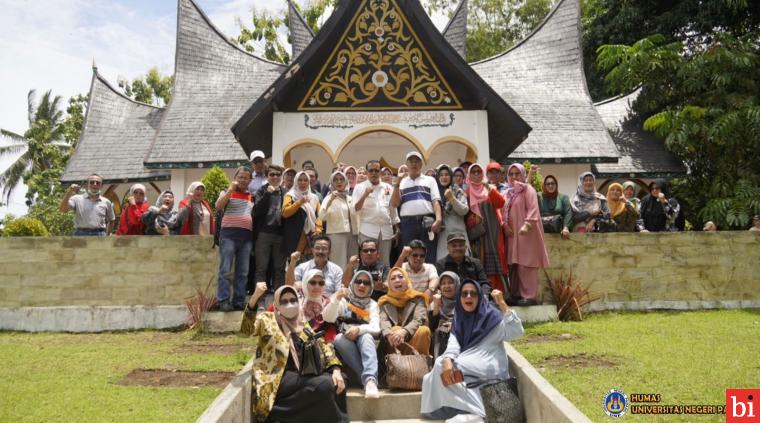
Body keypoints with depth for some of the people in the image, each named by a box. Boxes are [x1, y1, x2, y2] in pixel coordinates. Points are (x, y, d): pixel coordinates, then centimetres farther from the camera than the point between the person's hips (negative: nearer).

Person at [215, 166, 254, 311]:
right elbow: (218, 206, -10)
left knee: (243, 272, 4)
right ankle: (223, 301, -5)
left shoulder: (252, 196, 18)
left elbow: (256, 214, 24)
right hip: (229, 234, -4)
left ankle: (239, 301, 8)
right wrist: (231, 189, -11)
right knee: (225, 270, -7)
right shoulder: (227, 192, 8)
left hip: (247, 236, 4)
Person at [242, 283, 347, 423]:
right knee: (325, 385, -25)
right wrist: (254, 297, -32)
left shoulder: (303, 323, 18)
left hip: (302, 375, 6)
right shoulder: (267, 319, 4)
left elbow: (322, 345, 12)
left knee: (336, 383, -17)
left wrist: (336, 369, -6)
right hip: (279, 377, -6)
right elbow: (247, 329, -16)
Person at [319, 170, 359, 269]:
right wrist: (330, 200, -28)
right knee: (339, 265, -8)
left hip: (351, 234, 6)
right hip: (336, 234, -6)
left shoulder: (350, 199, 15)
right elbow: (321, 216, -18)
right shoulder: (329, 198, -2)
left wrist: (357, 233, 12)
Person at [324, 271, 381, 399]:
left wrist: (359, 329, -24)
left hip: (364, 342, 0)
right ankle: (370, 380, -41)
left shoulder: (372, 304, 13)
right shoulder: (343, 301, 10)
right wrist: (336, 299, -25)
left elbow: (376, 328, -3)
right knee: (339, 338, -34)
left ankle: (370, 380, -55)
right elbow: (327, 318, -8)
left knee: (366, 336, -34)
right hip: (344, 343, 0)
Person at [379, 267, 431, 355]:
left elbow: (418, 320, -9)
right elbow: (383, 321, -6)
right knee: (395, 329, -30)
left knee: (424, 330, -29)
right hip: (395, 345, 0)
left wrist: (404, 332, -31)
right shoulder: (385, 301, 12)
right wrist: (389, 334, -31)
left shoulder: (417, 298, 8)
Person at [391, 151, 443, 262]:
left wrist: (438, 219, -10)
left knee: (429, 257, -2)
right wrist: (397, 183, 0)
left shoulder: (430, 180, 16)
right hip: (408, 222, 1)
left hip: (427, 222, -1)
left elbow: (436, 202, 6)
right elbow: (394, 204, 7)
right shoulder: (401, 182, 17)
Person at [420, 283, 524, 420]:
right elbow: (453, 343, -5)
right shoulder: (459, 319, 13)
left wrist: (502, 304, -22)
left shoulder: (492, 316, 0)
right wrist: (447, 360, -27)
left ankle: (471, 413, -14)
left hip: (489, 367, -5)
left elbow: (517, 332, -15)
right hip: (468, 365, 5)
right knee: (443, 365, -18)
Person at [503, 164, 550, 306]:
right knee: (514, 265, 6)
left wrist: (526, 225, -27)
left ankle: (530, 296, -6)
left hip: (526, 233, -7)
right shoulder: (509, 192, 19)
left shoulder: (528, 189, -2)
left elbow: (533, 209, -13)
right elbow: (505, 212, 18)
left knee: (526, 265, -9)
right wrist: (505, 226, 0)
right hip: (512, 234, 7)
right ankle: (516, 295, 13)